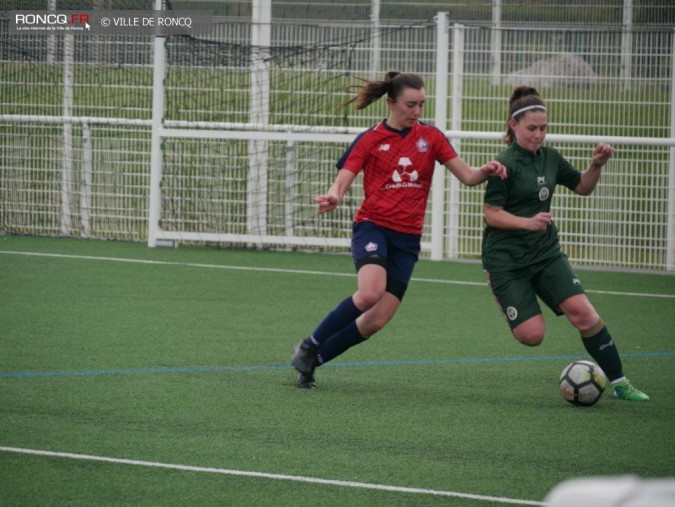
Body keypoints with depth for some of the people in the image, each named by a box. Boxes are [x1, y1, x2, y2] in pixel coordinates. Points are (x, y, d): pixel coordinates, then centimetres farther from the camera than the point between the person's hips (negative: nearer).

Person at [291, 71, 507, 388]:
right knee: (371, 292, -32)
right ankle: (310, 346, -12)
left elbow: (467, 176, 3)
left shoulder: (430, 137, 7)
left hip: (407, 238, 3)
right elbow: (341, 184, -5)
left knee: (376, 321, -6)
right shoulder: (370, 140, 0)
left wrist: (486, 171, -20)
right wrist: (332, 198, -29)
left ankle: (312, 360, 14)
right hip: (372, 227, -3)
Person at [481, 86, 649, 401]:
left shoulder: (550, 158, 6)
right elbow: (491, 213, -16)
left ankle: (619, 383, -7)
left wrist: (596, 166, 1)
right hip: (506, 259, -5)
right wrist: (527, 222, -30)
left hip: (546, 253, 5)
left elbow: (582, 187, 20)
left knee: (582, 311, -14)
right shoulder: (506, 164, -13)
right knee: (532, 335, -13)